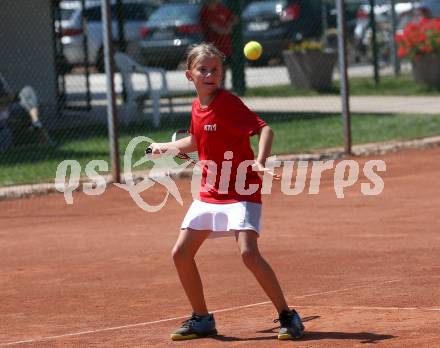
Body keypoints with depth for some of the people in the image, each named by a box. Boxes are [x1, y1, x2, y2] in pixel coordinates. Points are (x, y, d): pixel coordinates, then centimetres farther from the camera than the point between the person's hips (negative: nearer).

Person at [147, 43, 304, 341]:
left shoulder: (228, 103, -15)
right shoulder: (197, 107, 7)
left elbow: (265, 129, -26)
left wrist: (259, 162, -40)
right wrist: (165, 147, 27)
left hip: (241, 191, -8)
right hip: (209, 193, 8)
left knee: (249, 252, -24)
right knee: (181, 253, 4)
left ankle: (288, 316, -12)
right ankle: (202, 319, 20)